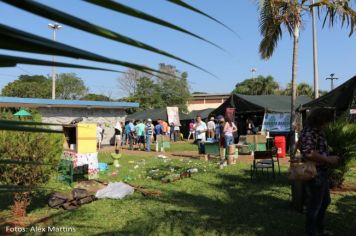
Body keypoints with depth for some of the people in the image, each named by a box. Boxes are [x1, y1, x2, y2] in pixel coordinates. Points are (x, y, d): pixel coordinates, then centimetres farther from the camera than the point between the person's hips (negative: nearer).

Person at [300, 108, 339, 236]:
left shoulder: (317, 131, 10)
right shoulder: (308, 133, -22)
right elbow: (309, 154, -34)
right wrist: (328, 159, -22)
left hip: (322, 173, 11)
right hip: (314, 174, -11)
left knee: (325, 201, 25)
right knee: (314, 206, 4)